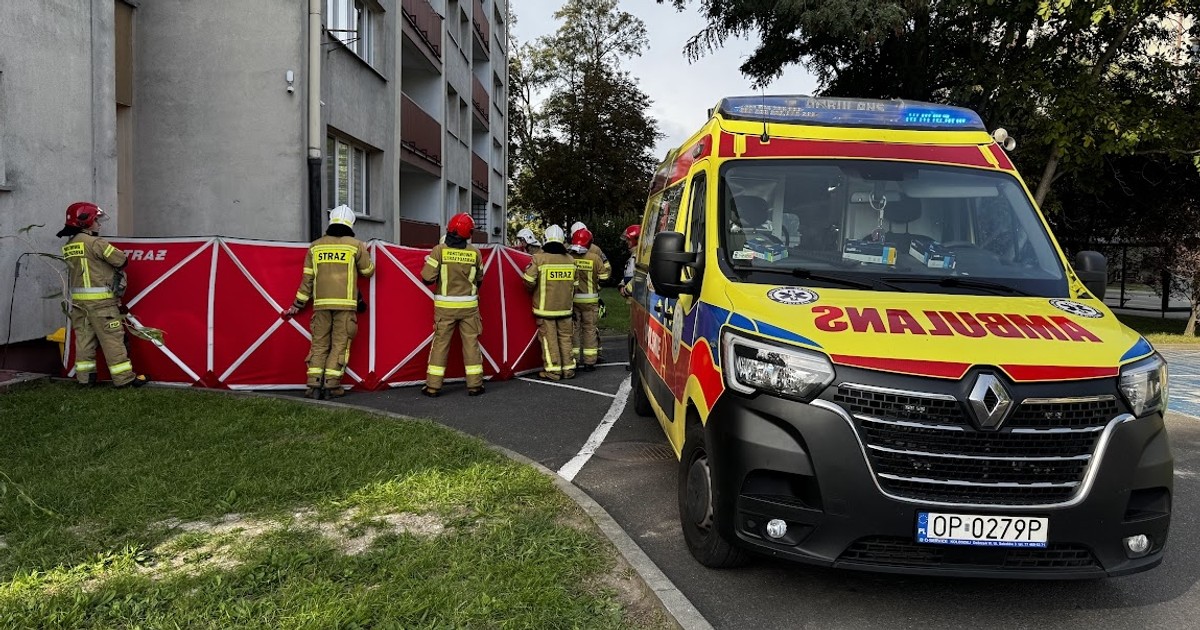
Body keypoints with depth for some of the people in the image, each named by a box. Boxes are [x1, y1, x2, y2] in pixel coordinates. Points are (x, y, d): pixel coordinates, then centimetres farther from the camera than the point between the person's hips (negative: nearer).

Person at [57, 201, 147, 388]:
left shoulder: (68, 246, 11)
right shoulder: (94, 242, -13)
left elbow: (85, 267, 12)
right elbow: (122, 260, -10)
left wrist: (108, 270, 10)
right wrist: (118, 271, 11)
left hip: (78, 300, 8)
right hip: (100, 300, -8)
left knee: (84, 337, 12)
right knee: (112, 338, -4)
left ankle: (85, 376, 17)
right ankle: (124, 378, -2)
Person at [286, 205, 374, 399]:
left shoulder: (315, 246, 9)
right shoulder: (356, 245, 2)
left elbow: (307, 278, 9)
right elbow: (368, 271, 12)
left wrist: (298, 304, 16)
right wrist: (365, 254, 32)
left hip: (321, 303, 3)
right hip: (345, 303, -2)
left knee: (319, 344, 8)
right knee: (340, 344, 3)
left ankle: (314, 385, 2)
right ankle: (331, 385, -1)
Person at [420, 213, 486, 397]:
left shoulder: (439, 250, -9)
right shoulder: (474, 252, -2)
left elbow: (427, 277, -11)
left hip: (445, 306, -1)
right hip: (469, 305, 1)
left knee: (440, 343, 5)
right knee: (471, 343, 8)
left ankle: (433, 386, 6)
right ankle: (474, 384, 11)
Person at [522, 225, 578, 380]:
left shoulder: (539, 258, -11)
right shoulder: (570, 259, 5)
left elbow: (529, 281, -12)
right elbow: (574, 284, 12)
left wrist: (533, 291, 9)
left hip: (545, 307, -4)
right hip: (565, 307, 4)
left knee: (549, 338, 1)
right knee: (565, 337, 12)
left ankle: (552, 370, 2)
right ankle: (568, 369, 16)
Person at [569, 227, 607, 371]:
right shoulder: (594, 258, -9)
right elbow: (604, 276, -2)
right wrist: (605, 263, 16)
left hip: (571, 299, 0)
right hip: (590, 300, 0)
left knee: (574, 329, 10)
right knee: (589, 329, 9)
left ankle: (574, 360, 13)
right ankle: (589, 362, 10)